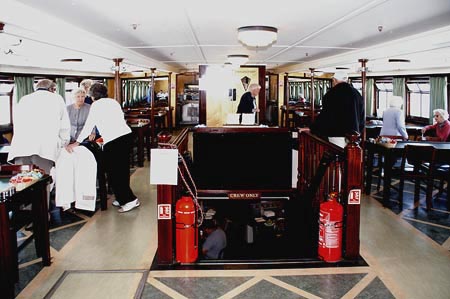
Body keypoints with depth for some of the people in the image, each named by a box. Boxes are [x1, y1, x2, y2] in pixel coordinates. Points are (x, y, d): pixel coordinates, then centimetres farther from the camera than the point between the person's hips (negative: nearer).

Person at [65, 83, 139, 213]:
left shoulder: (96, 105, 0)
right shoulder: (114, 102, 19)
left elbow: (89, 125, -4)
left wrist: (76, 143, 0)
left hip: (113, 141, -7)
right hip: (126, 135, 7)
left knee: (113, 172, 2)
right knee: (123, 170, 15)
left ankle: (130, 200, -1)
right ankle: (122, 199, 23)